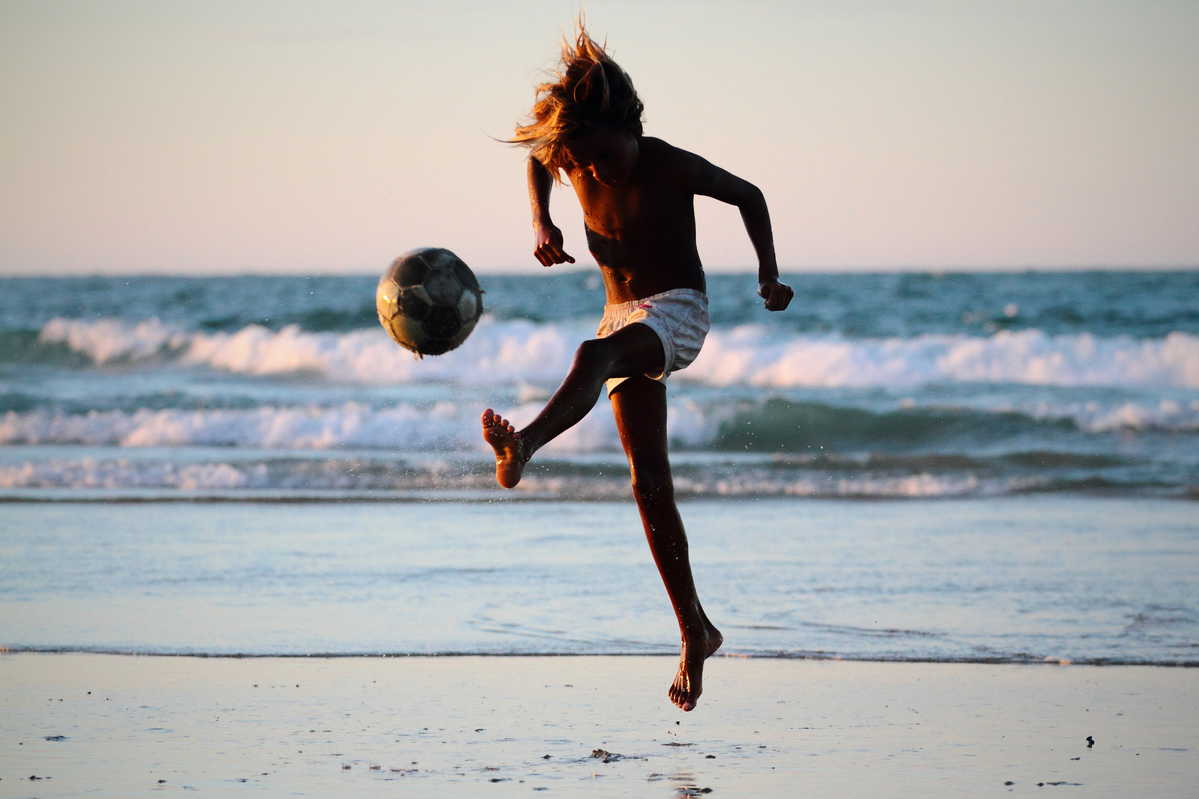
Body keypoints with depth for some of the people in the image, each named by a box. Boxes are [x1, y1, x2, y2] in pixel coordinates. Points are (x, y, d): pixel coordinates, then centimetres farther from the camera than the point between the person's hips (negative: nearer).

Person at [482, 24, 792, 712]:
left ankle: (525, 445, -68)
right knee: (650, 485, 1)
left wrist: (769, 275, -7)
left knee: (594, 356, -39)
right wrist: (542, 223, 4)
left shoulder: (673, 167, -13)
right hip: (623, 319, 6)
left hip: (679, 311, -6)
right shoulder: (572, 162, -2)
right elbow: (537, 162, 22)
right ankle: (696, 632, 8)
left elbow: (748, 195, 2)